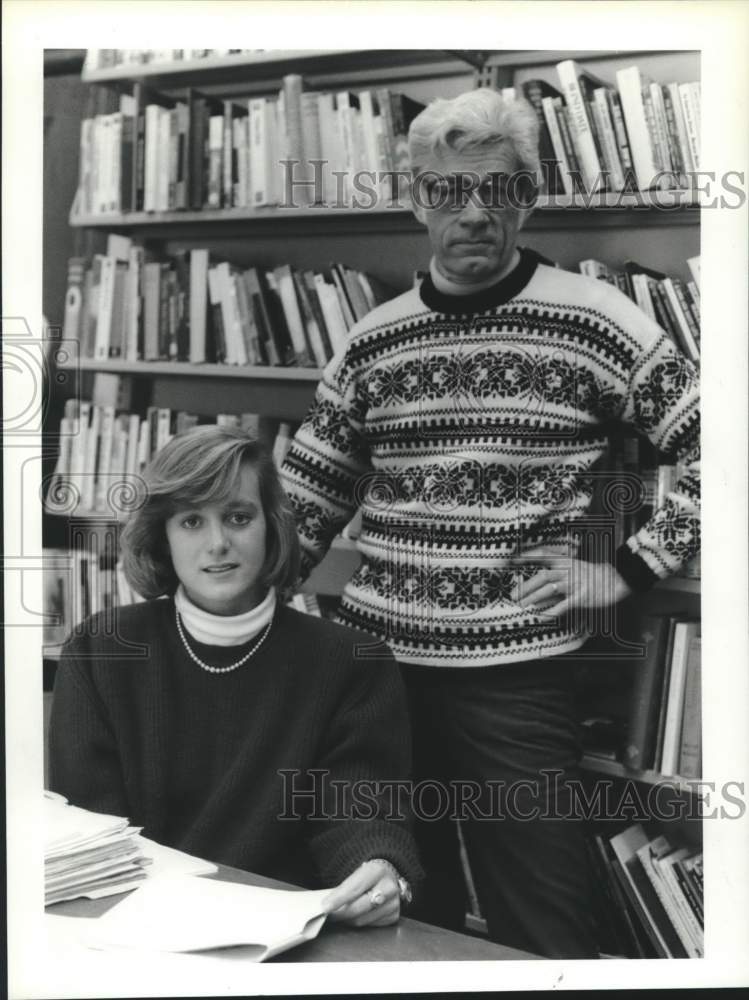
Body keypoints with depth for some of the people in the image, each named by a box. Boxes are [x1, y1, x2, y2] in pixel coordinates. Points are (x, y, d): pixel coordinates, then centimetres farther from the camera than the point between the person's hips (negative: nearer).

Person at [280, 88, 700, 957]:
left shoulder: (593, 322, -5)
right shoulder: (372, 339, 6)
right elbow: (306, 498, 14)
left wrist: (629, 569, -9)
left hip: (516, 673, -3)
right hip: (372, 659, 4)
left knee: (542, 929, 4)